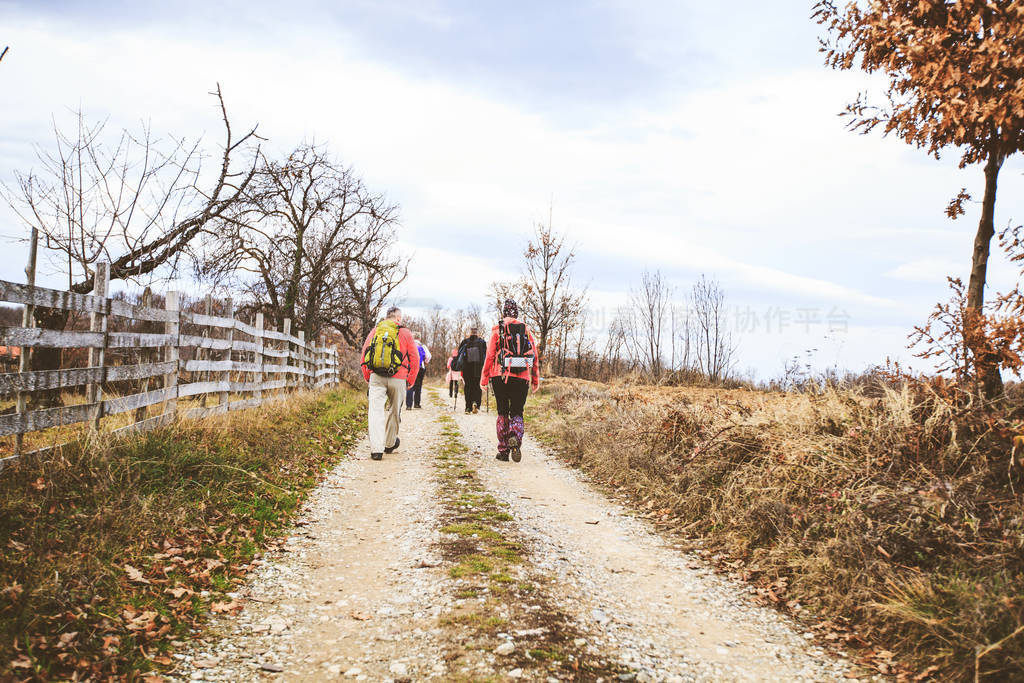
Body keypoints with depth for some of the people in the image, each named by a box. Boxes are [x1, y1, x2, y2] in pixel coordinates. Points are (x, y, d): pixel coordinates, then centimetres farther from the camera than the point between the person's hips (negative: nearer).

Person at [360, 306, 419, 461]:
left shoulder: (375, 331, 9)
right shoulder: (405, 333, 3)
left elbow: (364, 355, 12)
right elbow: (415, 358, 4)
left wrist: (367, 377, 21)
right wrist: (410, 380, 13)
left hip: (376, 378, 1)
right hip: (397, 379, -1)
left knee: (376, 411, -3)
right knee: (394, 411, 16)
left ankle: (376, 449, -15)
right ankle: (390, 444, 32)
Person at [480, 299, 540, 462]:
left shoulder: (497, 330, 0)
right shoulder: (526, 330, 8)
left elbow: (490, 356, -3)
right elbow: (534, 356, 8)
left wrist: (484, 378, 4)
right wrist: (536, 380, 14)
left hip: (500, 376, -1)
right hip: (522, 379, 1)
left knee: (503, 413, 10)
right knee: (517, 413, 8)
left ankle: (503, 450, 9)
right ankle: (515, 438, -21)